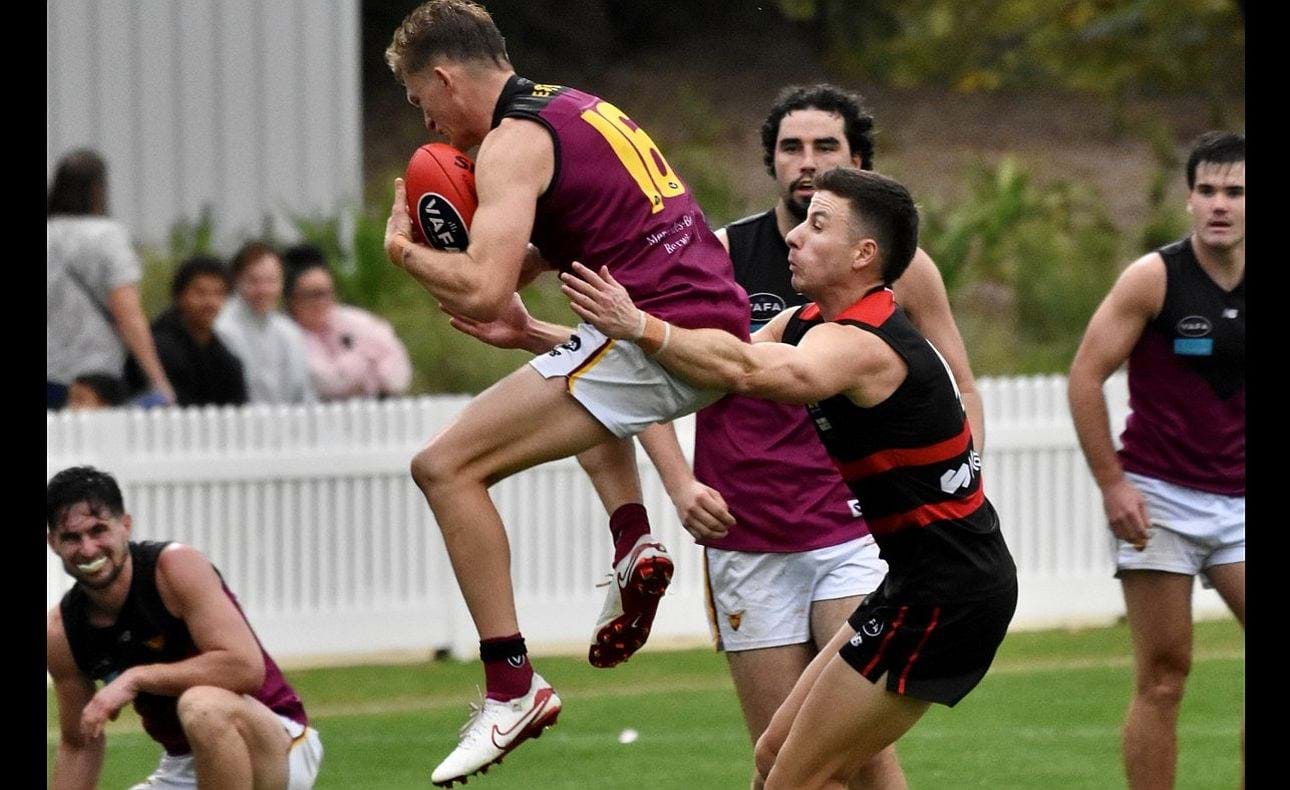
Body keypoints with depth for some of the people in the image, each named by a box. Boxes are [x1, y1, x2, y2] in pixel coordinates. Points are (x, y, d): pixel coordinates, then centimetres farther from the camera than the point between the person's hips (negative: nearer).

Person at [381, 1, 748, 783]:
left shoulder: (511, 143, -7)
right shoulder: (579, 107, 21)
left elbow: (485, 293, -17)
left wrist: (405, 249, 2)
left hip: (655, 336, -10)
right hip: (719, 314, 10)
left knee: (447, 466, -10)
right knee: (571, 385, 43)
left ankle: (511, 687, -14)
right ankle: (634, 544, 20)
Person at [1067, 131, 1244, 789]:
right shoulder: (1154, 278, -7)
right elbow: (1085, 376, -7)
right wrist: (1111, 483, -11)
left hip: (1237, 500, 4)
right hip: (1157, 498, -4)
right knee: (1163, 676, -3)